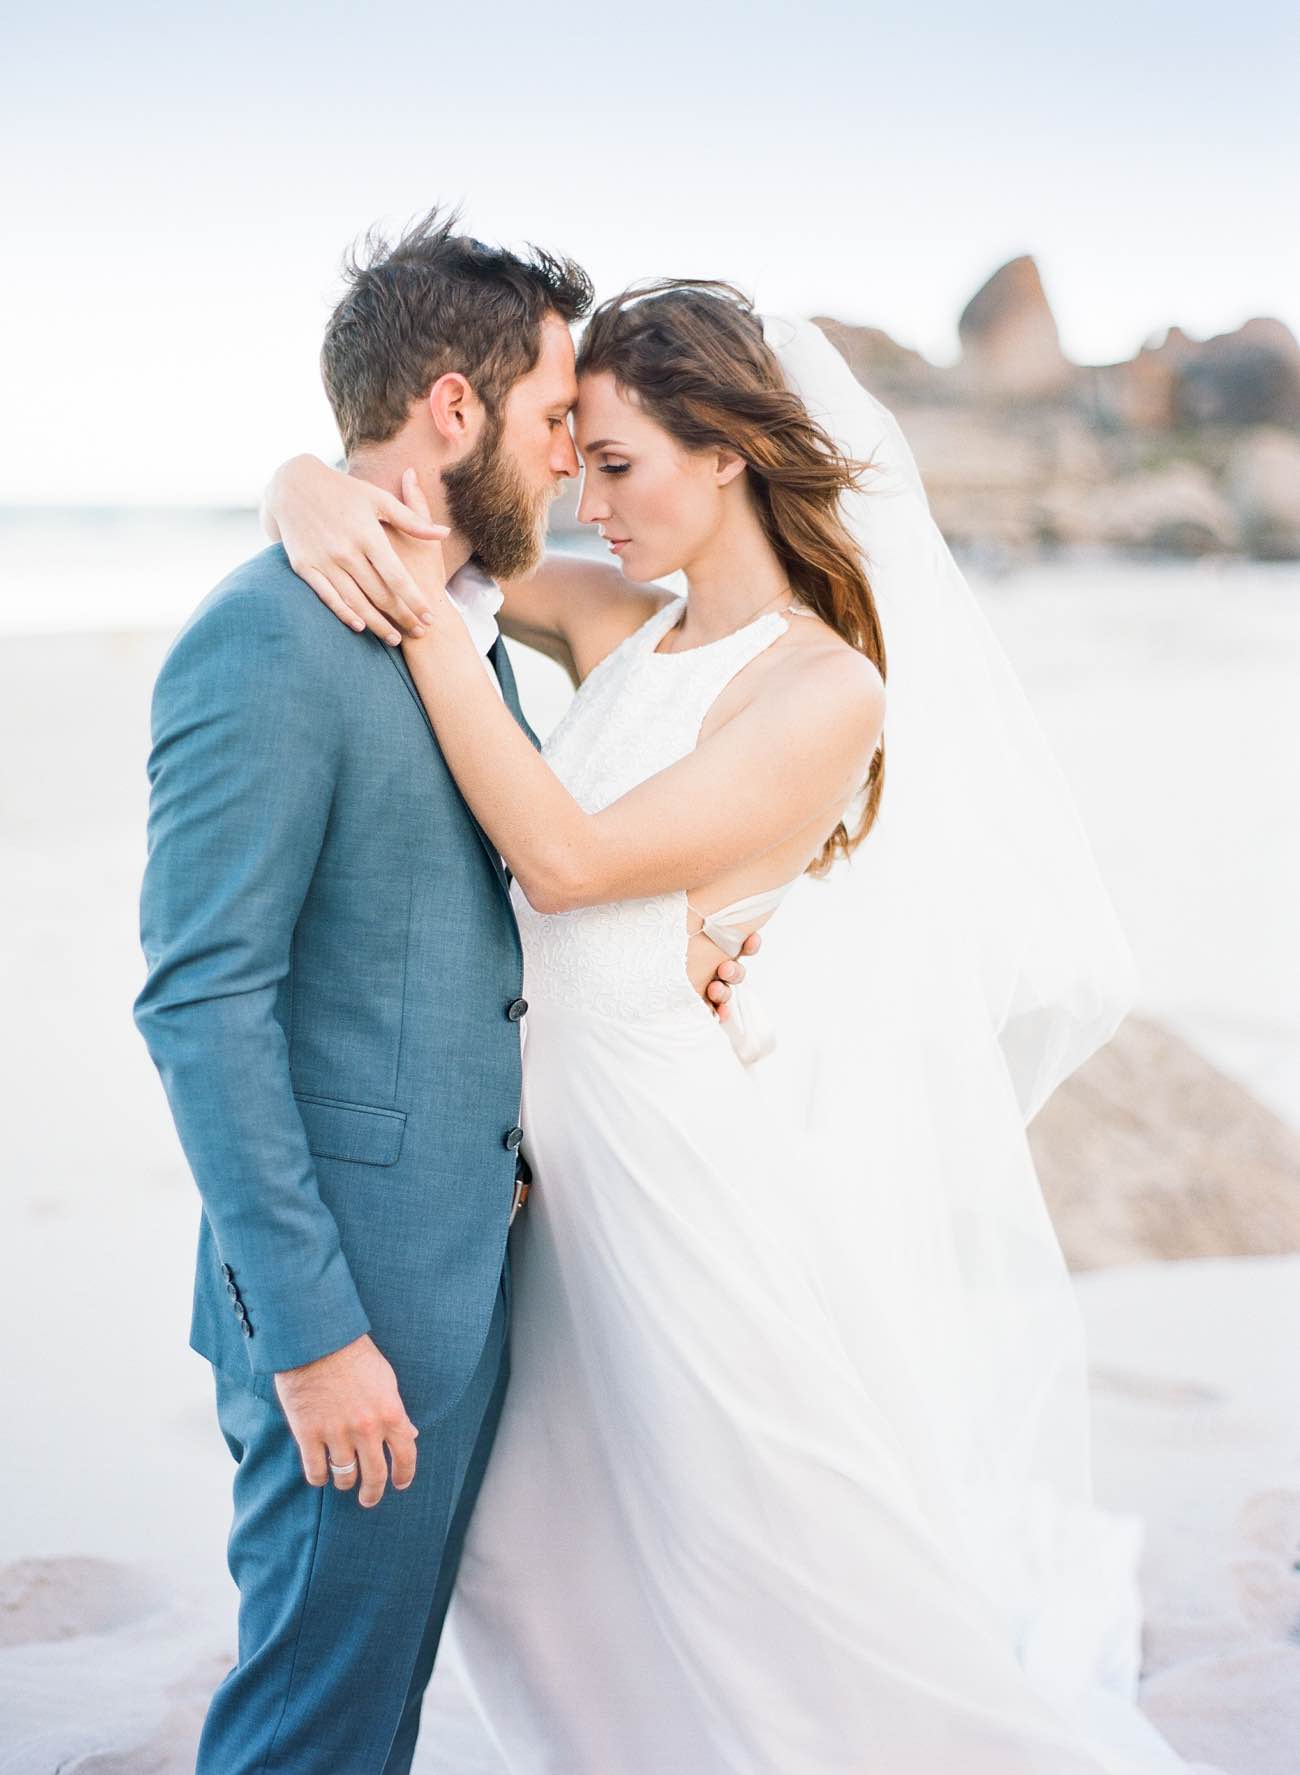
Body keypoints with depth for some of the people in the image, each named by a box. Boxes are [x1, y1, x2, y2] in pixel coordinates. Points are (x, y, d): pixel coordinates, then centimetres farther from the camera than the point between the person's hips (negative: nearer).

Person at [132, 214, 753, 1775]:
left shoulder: (464, 625, 11)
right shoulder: (264, 642, -18)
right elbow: (201, 1004, -21)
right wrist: (312, 1331, -21)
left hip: (469, 1261, 9)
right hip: (351, 1294, -9)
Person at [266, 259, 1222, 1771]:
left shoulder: (829, 695, -17)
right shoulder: (614, 621, 3)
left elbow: (567, 857, -23)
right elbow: (346, 471, 7)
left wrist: (423, 614, -23)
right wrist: (315, 500, -17)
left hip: (724, 1210, -7)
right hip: (592, 1183, 7)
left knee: (793, 1614, 8)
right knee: (540, 1568, 20)